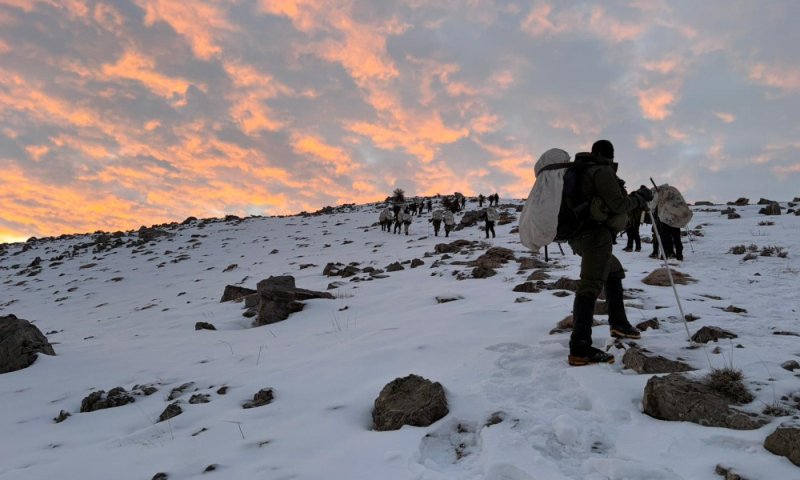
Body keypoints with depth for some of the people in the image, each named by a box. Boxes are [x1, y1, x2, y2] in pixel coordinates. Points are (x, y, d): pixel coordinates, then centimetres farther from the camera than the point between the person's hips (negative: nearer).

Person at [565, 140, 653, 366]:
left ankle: (618, 324, 36)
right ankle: (580, 349, -25)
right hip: (595, 234, -10)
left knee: (613, 271, 29)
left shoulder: (583, 171, 20)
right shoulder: (603, 172, -8)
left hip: (580, 234, 10)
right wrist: (639, 197, 4)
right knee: (590, 286, -18)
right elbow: (617, 205, -10)